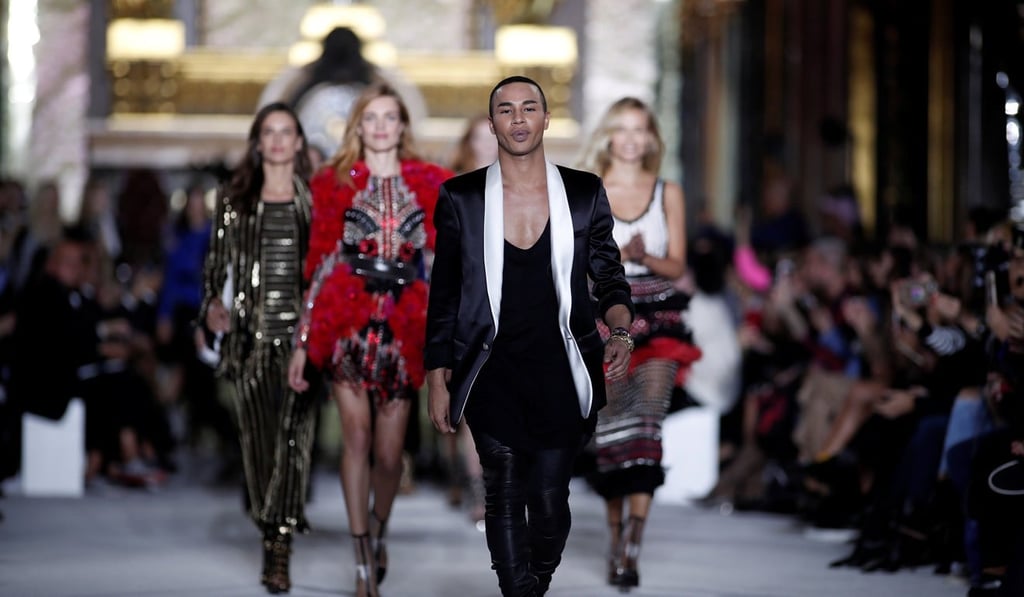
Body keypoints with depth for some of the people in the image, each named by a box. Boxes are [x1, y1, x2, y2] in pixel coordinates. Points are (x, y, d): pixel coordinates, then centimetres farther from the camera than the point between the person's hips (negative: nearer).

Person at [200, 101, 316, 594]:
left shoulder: (315, 200, 8)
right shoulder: (235, 201, 11)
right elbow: (216, 263, 13)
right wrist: (213, 304, -4)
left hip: (300, 331, -2)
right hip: (251, 332, 2)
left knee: (294, 434, -12)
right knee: (257, 437, 1)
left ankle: (279, 551, -15)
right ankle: (270, 531, 18)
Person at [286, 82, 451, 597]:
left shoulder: (428, 183, 10)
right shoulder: (335, 182, 8)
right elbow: (320, 262, 7)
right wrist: (304, 340, 4)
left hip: (404, 319, 1)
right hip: (348, 315, -1)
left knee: (389, 450, 2)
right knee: (357, 434, -12)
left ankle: (378, 531, 31)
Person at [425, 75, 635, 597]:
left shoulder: (583, 193, 3)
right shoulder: (460, 198, 2)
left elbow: (609, 278, 8)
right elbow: (443, 296, 6)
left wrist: (620, 332, -12)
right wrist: (437, 380, 4)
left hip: (559, 372, 0)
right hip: (492, 373, 0)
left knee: (550, 503, 2)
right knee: (504, 498, -4)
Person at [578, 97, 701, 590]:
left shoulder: (668, 193, 9)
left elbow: (677, 266, 6)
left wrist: (645, 257, -14)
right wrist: (617, 255, -16)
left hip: (657, 322, 0)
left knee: (646, 430, -14)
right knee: (609, 433, 1)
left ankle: (631, 552, -19)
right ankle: (616, 540, 17)